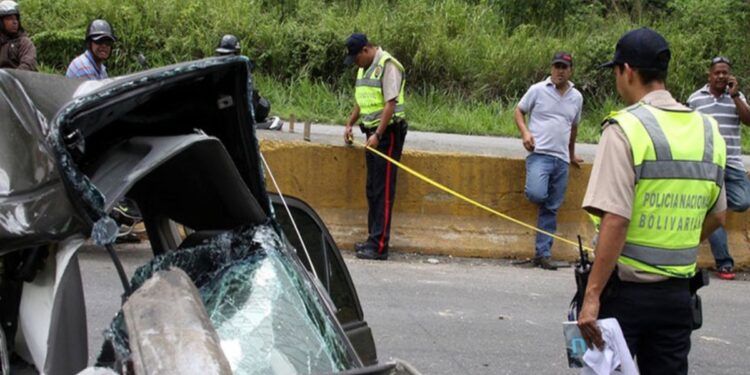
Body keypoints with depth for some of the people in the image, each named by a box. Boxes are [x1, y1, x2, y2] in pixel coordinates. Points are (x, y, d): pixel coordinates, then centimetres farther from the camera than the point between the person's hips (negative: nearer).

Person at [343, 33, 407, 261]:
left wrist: (378, 135, -23)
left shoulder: (387, 66, -14)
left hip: (388, 133, -9)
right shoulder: (365, 68, 16)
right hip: (373, 134, 10)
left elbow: (390, 104, -20)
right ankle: (373, 239, 19)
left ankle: (379, 246, -12)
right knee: (372, 189, 12)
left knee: (383, 190, -10)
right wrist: (349, 124, 17)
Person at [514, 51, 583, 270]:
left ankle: (543, 254, 8)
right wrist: (525, 132, -10)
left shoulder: (576, 97, 13)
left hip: (561, 160, 4)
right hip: (539, 154, -4)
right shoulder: (538, 90, 1)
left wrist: (572, 155, 34)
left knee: (551, 210, 4)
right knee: (537, 194, -28)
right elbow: (519, 111, 8)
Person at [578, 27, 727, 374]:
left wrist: (592, 295, -19)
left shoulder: (626, 128, -13)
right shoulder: (707, 130, 5)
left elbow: (615, 220, -20)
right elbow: (716, 216, 15)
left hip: (626, 290, -5)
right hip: (677, 293, 5)